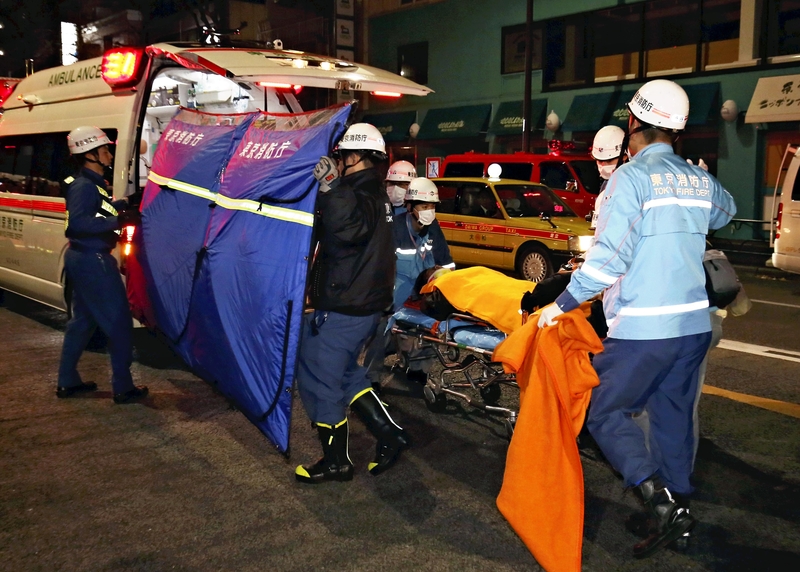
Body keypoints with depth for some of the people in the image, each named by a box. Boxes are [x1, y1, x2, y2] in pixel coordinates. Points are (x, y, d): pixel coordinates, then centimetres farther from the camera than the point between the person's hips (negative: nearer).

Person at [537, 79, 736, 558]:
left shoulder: (632, 177, -13)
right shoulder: (700, 181, 9)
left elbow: (610, 256, -20)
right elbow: (725, 212, 32)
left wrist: (562, 304, -12)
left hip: (643, 329, -7)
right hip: (694, 322, 7)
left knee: (606, 411, 4)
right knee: (674, 413, 18)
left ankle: (658, 499, -9)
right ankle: (678, 504, 26)